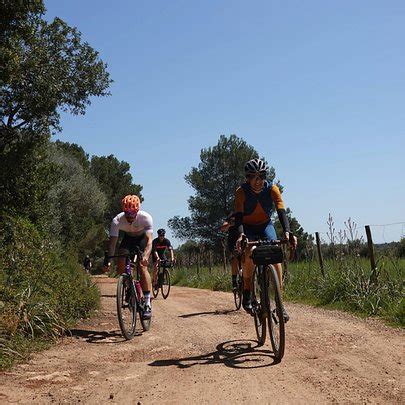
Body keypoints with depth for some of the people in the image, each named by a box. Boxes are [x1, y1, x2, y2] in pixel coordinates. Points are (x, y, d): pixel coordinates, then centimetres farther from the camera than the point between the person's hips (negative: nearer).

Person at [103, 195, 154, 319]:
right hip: (128, 238, 3)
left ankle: (148, 304, -19)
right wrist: (108, 260, -45)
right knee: (120, 265, -19)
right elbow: (112, 242, -31)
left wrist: (146, 256, -60)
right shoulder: (117, 220, -30)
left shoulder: (146, 217, -35)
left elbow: (149, 240, -42)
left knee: (143, 267, -21)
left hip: (142, 239, -3)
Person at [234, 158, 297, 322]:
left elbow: (281, 212, -30)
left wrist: (287, 232, -47)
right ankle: (247, 293, -10)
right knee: (250, 252, -30)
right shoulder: (241, 191, -23)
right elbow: (238, 216, -32)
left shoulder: (272, 189, -21)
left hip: (265, 225, 1)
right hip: (247, 227, -1)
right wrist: (241, 234, -51)